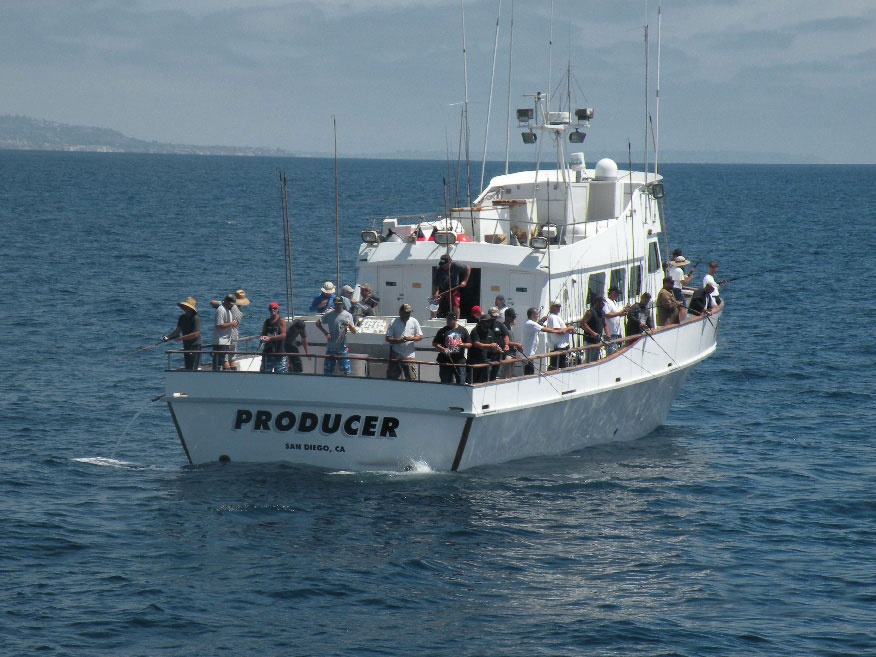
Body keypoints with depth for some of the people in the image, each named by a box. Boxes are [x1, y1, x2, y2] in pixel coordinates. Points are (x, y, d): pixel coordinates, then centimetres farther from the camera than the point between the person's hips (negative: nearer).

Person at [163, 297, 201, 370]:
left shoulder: (196, 318, -15)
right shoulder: (182, 318, 8)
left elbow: (195, 334, -21)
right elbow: (178, 330, 7)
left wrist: (181, 338, -19)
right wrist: (168, 337, -11)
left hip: (195, 346, -8)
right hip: (186, 346, 8)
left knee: (193, 369, -12)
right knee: (187, 368, 11)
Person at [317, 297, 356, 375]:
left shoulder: (347, 315, 2)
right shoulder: (329, 315, 5)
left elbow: (354, 331, -3)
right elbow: (318, 323, 11)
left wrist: (349, 325, -25)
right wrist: (325, 333, -1)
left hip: (342, 346, -2)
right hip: (330, 346, 2)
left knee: (345, 371, -5)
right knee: (327, 371, 5)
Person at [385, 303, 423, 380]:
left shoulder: (414, 322, 3)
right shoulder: (394, 322, -2)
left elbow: (420, 337, 7)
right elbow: (388, 338, -3)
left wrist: (412, 338, -15)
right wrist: (399, 340, -19)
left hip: (409, 356, 1)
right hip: (396, 356, -1)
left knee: (412, 379, -1)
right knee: (391, 377, 2)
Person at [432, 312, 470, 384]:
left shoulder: (463, 330, 10)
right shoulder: (443, 331, 8)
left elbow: (469, 344, 12)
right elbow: (434, 343, 6)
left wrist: (463, 345, -10)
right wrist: (443, 349, -10)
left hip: (459, 360, 0)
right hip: (445, 361, 0)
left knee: (461, 381, -2)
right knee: (445, 382, 3)